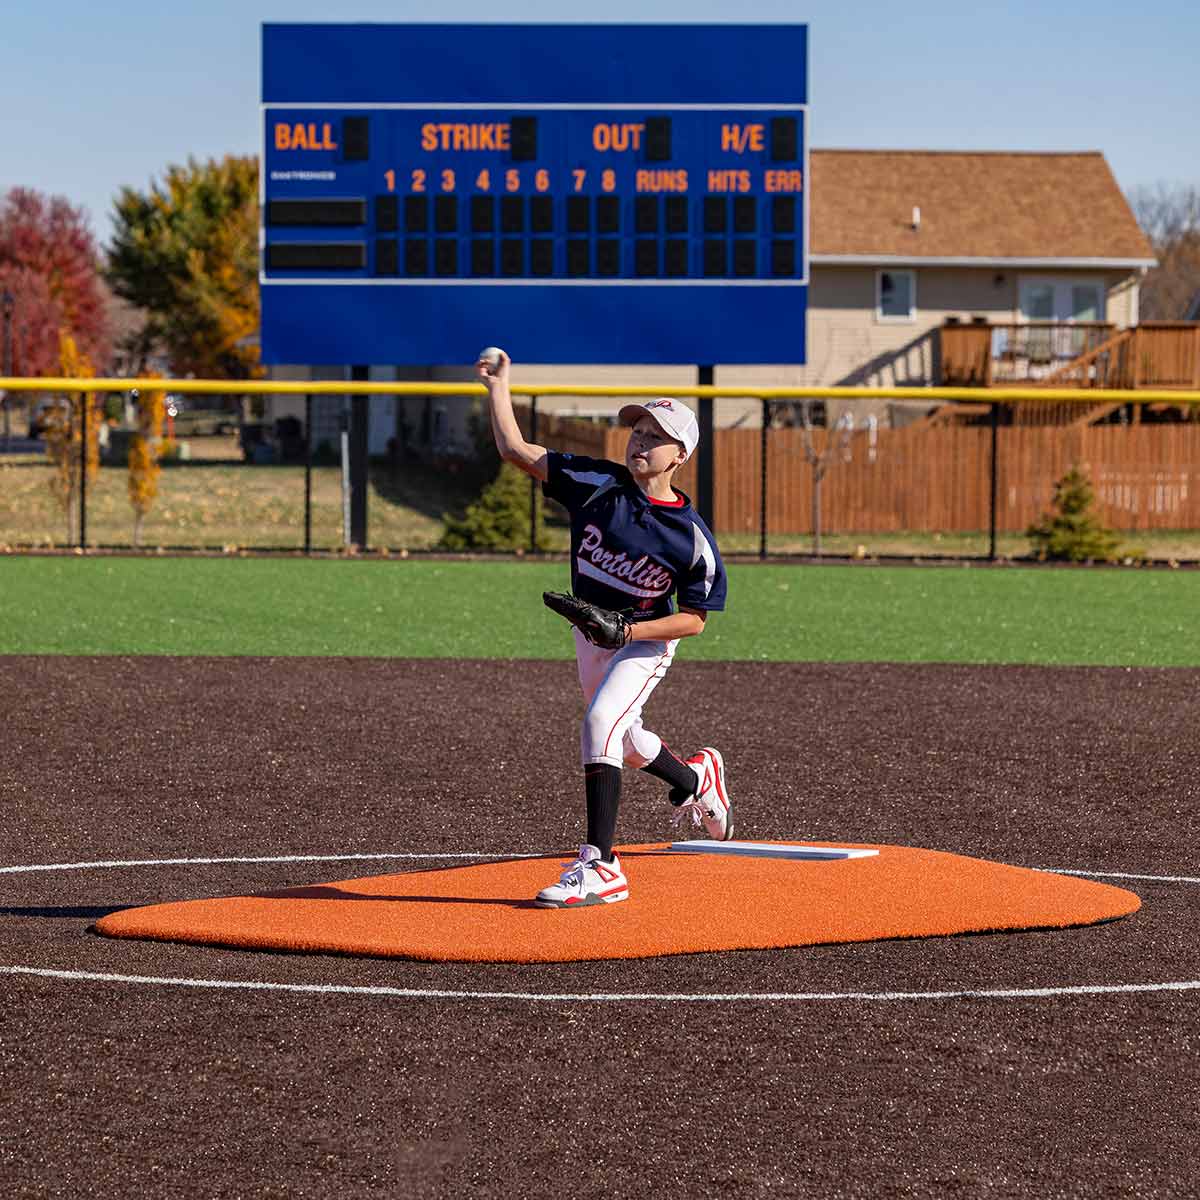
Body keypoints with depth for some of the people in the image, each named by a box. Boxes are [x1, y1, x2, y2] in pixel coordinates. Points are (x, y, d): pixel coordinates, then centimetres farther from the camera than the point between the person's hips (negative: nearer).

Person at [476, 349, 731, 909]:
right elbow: (516, 450, -12)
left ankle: (599, 867, -27)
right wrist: (498, 385, -15)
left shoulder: (692, 538, -21)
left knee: (601, 722, -28)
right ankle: (696, 779, 55)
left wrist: (629, 630, -26)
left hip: (647, 641, -6)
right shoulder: (598, 483, -14)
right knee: (622, 742, 22)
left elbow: (695, 618, -15)